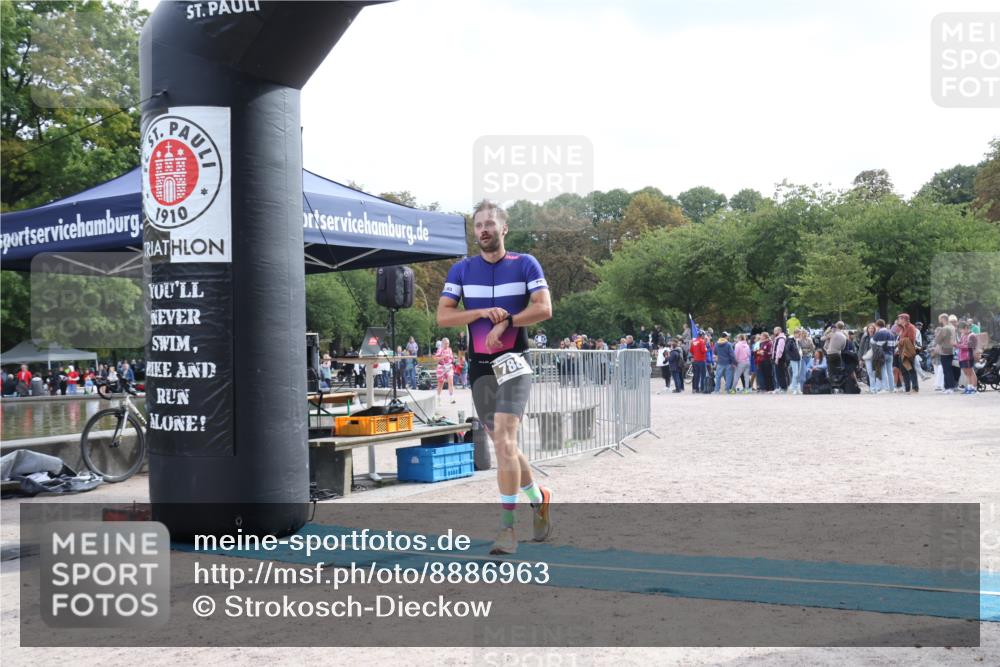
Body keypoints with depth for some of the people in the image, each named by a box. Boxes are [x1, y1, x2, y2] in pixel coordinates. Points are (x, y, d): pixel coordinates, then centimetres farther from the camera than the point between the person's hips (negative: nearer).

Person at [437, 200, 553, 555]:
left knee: (504, 440, -19)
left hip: (513, 364, -4)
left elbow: (544, 308, -9)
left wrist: (505, 322, -18)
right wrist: (484, 313, -14)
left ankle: (507, 525, -17)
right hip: (479, 367, 4)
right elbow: (443, 315, -1)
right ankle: (539, 498, 35)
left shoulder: (525, 264, 1)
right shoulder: (461, 269, 7)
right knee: (503, 445, 12)